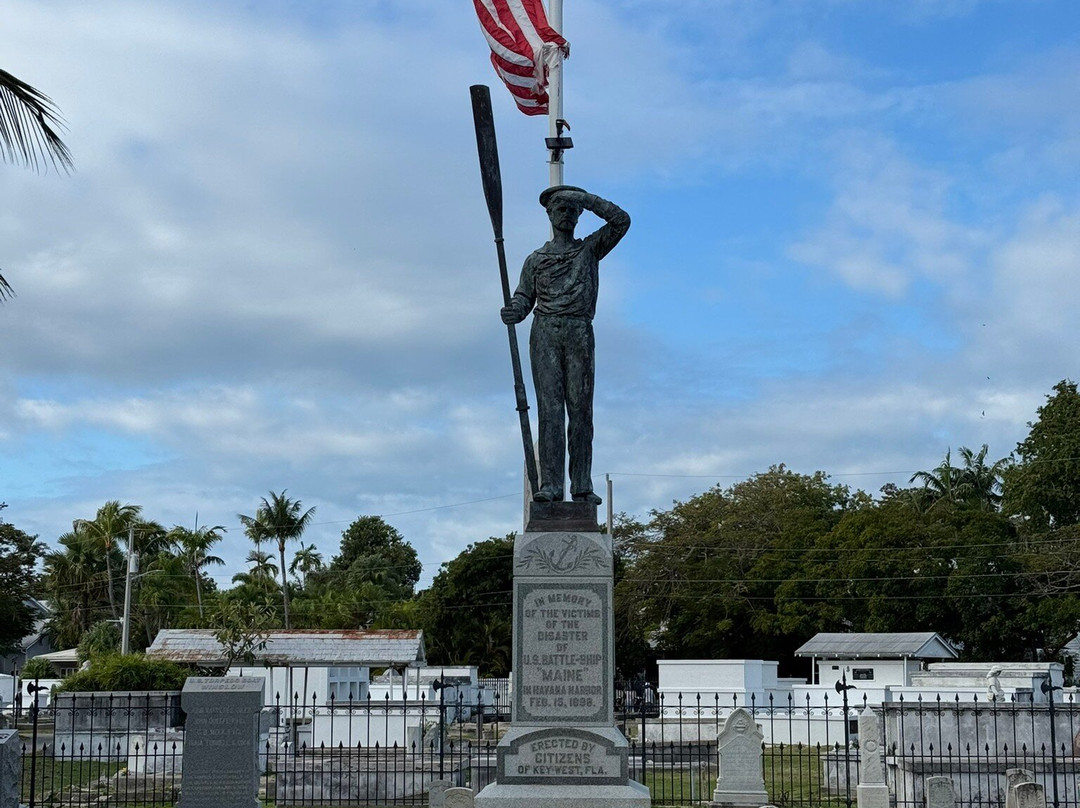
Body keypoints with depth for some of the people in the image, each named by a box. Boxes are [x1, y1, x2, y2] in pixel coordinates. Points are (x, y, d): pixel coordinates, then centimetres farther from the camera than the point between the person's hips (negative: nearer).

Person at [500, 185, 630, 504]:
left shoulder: (591, 248, 18)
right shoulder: (536, 259, 19)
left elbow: (621, 220, 7)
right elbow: (524, 298, 13)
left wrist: (583, 197, 3)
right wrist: (513, 312, -11)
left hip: (579, 334, 0)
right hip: (545, 332, 0)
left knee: (581, 409, -4)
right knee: (550, 408, -9)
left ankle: (582, 486, -3)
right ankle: (550, 484, -14)